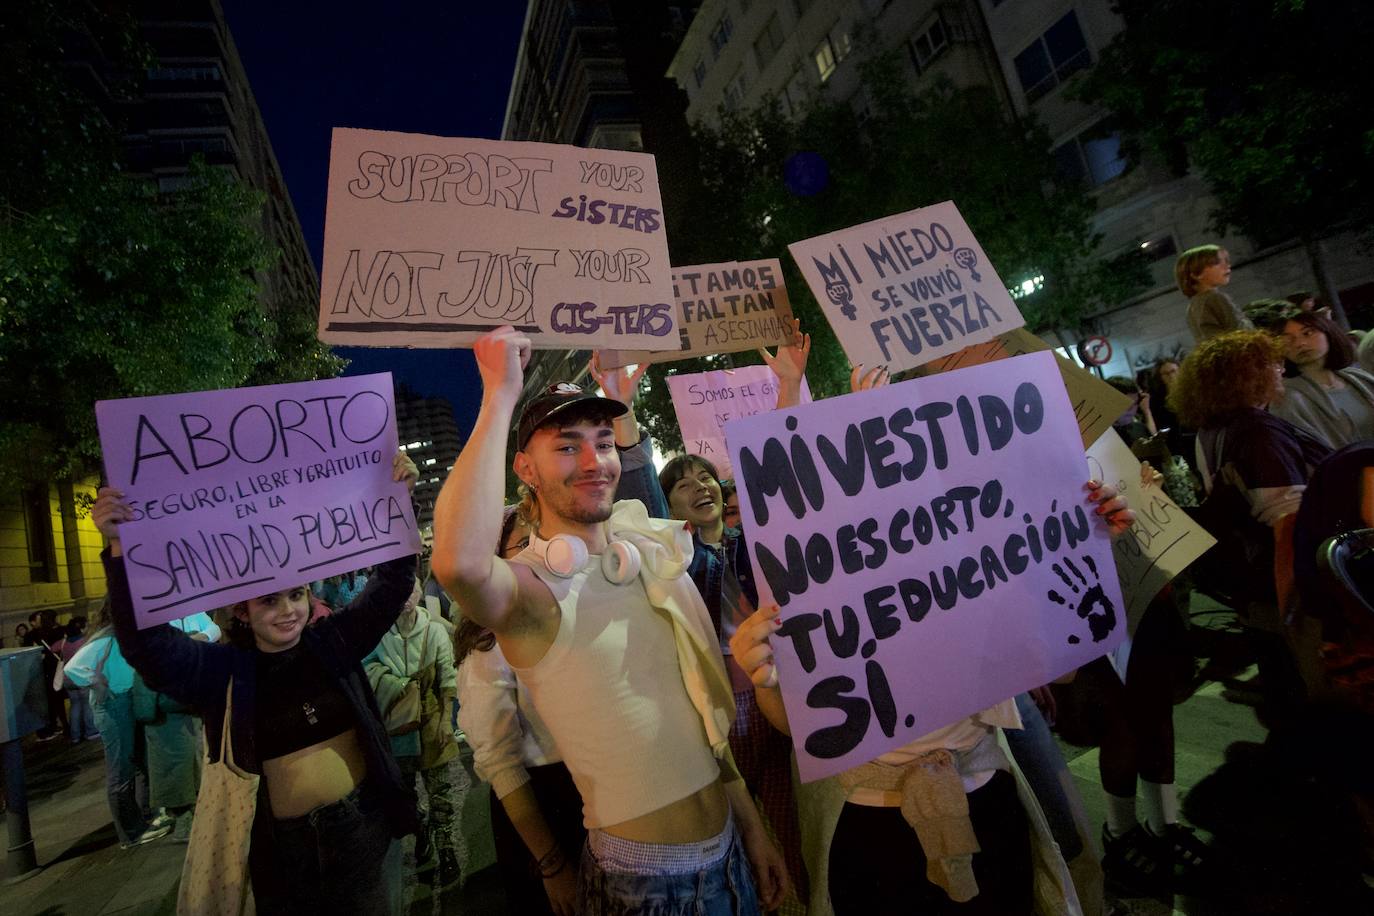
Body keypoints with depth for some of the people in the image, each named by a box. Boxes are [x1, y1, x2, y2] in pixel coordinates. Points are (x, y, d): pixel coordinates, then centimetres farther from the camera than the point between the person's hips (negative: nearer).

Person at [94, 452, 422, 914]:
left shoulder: (333, 644, -3)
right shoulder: (223, 669, -4)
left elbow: (391, 586, -8)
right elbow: (145, 642, -16)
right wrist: (121, 548, -28)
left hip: (364, 823, 1)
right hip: (283, 842, 0)